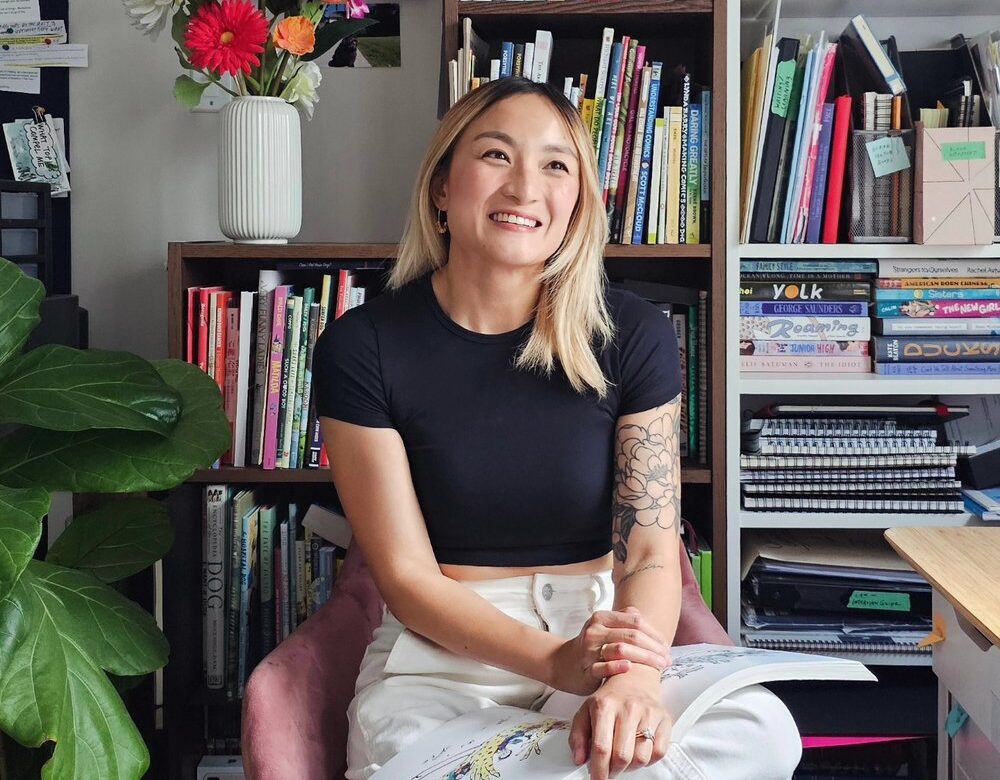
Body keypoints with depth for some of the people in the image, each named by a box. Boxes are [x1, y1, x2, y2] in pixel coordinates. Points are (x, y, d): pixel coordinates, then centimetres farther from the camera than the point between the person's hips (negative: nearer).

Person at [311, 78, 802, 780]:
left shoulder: (633, 336, -3)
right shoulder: (361, 348, -7)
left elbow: (650, 551, -8)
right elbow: (407, 576, -9)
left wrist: (634, 680, -30)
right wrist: (556, 661, -26)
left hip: (607, 627, 3)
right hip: (442, 648, -3)